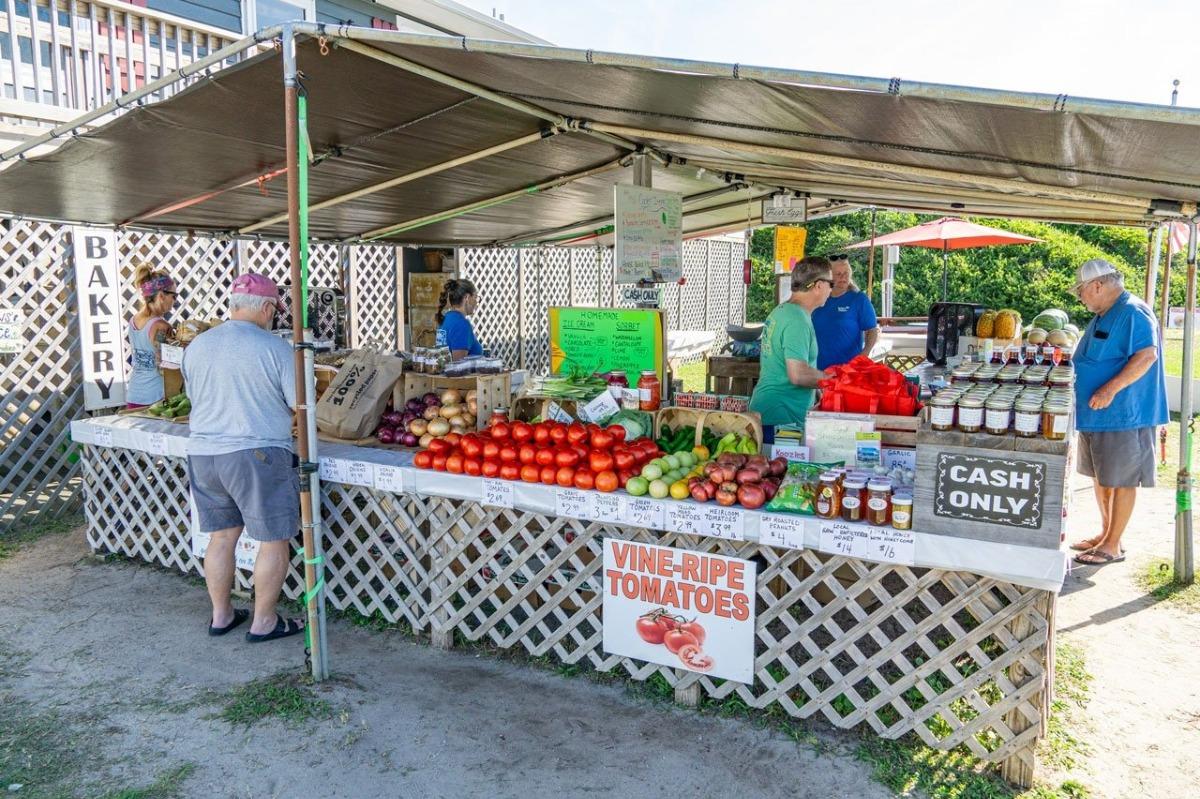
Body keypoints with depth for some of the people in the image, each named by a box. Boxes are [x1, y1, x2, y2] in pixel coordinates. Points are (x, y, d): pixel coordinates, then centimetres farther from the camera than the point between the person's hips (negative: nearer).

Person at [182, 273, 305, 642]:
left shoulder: (197, 345, 7)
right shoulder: (275, 347, -10)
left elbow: (194, 396, 18)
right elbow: (301, 403, -8)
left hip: (202, 452, 7)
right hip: (256, 455, -6)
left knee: (222, 536, 18)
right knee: (274, 541, 6)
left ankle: (220, 615, 29)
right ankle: (263, 622, 14)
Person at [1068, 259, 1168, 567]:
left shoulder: (1133, 313, -15)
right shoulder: (1102, 316, 15)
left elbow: (1147, 355, -26)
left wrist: (1111, 389, -30)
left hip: (1123, 414, -10)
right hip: (1096, 414, 10)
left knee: (1121, 481, 0)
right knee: (1100, 476, 17)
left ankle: (1113, 546, 8)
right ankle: (1105, 533, 29)